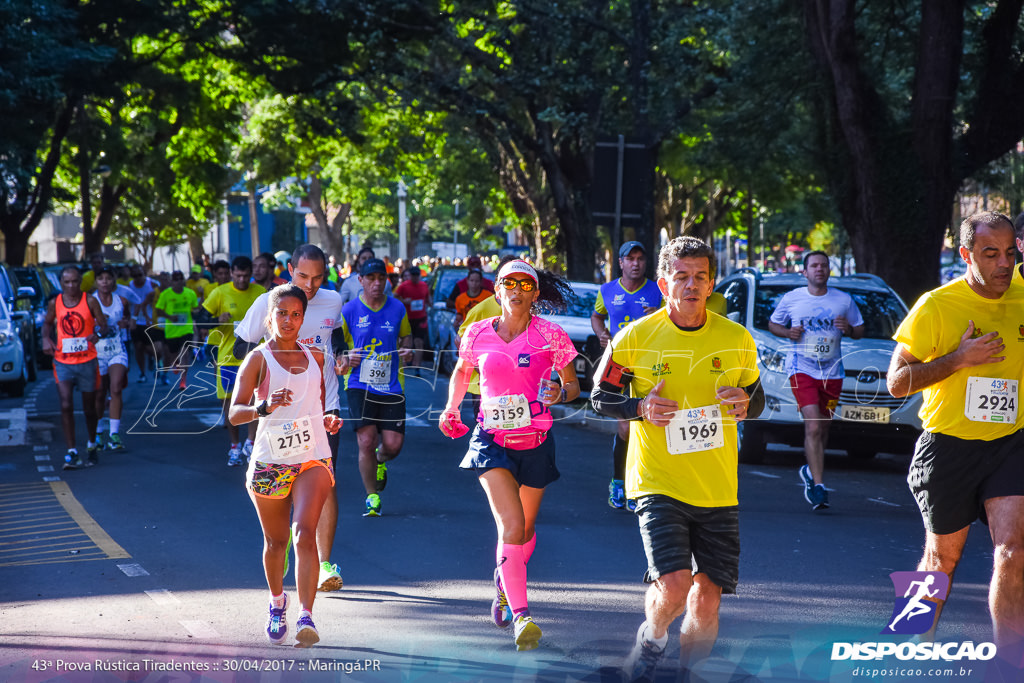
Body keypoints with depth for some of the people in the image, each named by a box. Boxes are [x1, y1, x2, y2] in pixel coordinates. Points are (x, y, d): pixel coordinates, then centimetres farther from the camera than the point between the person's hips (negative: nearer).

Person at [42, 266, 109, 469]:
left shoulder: (90, 301, -4)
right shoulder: (54, 303, 3)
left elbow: (103, 324, -3)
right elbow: (47, 323, 18)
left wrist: (98, 334, -26)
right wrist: (46, 339, -2)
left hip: (87, 362, -1)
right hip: (63, 362, 1)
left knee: (89, 408, 11)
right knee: (66, 405, -13)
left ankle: (92, 445, 35)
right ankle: (71, 452, -11)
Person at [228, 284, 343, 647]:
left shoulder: (316, 357, 11)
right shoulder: (258, 359, -2)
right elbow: (234, 413, -12)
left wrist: (328, 420, 4)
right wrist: (265, 406, -31)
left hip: (313, 458, 1)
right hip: (270, 461, -1)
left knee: (305, 533, -18)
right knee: (275, 541, 13)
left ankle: (306, 617, -24)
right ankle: (277, 602, 40)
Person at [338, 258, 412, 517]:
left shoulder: (398, 308, 5)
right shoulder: (349, 310, -1)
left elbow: (406, 335, 20)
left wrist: (406, 350, -2)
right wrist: (345, 358, -17)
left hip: (391, 386, 2)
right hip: (359, 385, -2)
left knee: (393, 444, -3)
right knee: (366, 441, -11)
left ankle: (380, 461, 36)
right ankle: (372, 497, 7)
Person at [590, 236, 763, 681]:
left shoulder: (737, 339, 3)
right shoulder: (634, 337, -4)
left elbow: (756, 399, 16)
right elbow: (601, 397, 5)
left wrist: (746, 404, -8)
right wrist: (641, 407, -15)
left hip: (718, 490, 3)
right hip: (657, 483, -2)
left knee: (705, 609, 0)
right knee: (674, 586, -21)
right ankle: (651, 640, 13)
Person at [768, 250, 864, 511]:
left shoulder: (844, 300, 7)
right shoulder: (791, 298, 3)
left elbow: (860, 330, 15)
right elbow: (773, 323, 15)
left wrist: (848, 329, -8)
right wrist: (787, 332, -7)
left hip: (833, 372, 3)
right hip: (802, 369, -3)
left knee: (823, 428, 11)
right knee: (813, 426, -16)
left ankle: (811, 470, 38)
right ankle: (818, 486, -18)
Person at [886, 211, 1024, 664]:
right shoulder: (937, 306, -8)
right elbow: (896, 381, -10)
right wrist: (959, 358, -18)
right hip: (949, 444, -2)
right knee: (943, 556, 12)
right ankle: (920, 649, 33)